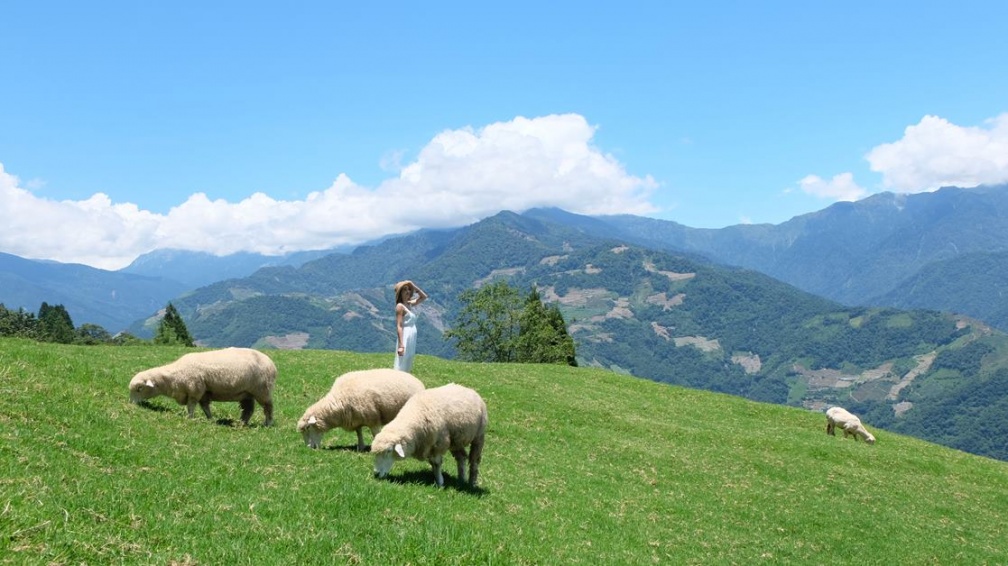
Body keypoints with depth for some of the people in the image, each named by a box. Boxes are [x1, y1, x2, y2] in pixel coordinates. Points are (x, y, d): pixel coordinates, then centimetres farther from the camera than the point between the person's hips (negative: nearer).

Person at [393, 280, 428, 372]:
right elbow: (399, 326, -17)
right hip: (405, 339, -9)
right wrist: (401, 345, -24)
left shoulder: (410, 304, 11)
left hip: (412, 339, 9)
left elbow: (424, 297, 21)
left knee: (407, 367, 12)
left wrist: (413, 286, 7)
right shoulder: (400, 306, -12)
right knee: (400, 368, -8)